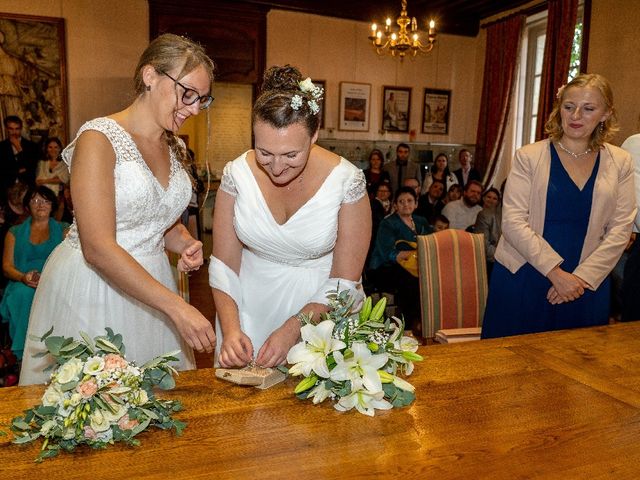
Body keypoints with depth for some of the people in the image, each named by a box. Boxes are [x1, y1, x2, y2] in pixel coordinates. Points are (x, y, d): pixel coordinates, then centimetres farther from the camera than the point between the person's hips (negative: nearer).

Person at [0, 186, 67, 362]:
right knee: (23, 294, -35)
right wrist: (23, 277, -12)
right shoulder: (15, 233, 21)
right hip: (23, 284, 1)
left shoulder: (64, 230, 16)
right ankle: (23, 352, -31)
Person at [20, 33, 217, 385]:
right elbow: (98, 248, -23)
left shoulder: (174, 148, 7)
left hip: (149, 284, 6)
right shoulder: (99, 138, -15)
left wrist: (185, 244, -3)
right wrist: (177, 306, -28)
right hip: (91, 287, -6)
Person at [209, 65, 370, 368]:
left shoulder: (346, 181, -20)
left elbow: (344, 282, -15)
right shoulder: (237, 173, -13)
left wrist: (291, 331, -22)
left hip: (319, 309, -2)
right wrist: (230, 329, -19)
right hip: (250, 306, 3)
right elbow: (223, 264, -6)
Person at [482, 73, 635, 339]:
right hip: (523, 278, -2)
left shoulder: (620, 162, 6)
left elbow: (620, 229, 2)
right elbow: (513, 221, -10)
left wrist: (581, 277, -10)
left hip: (587, 283, 2)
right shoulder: (529, 156, -3)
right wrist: (557, 273, -15)